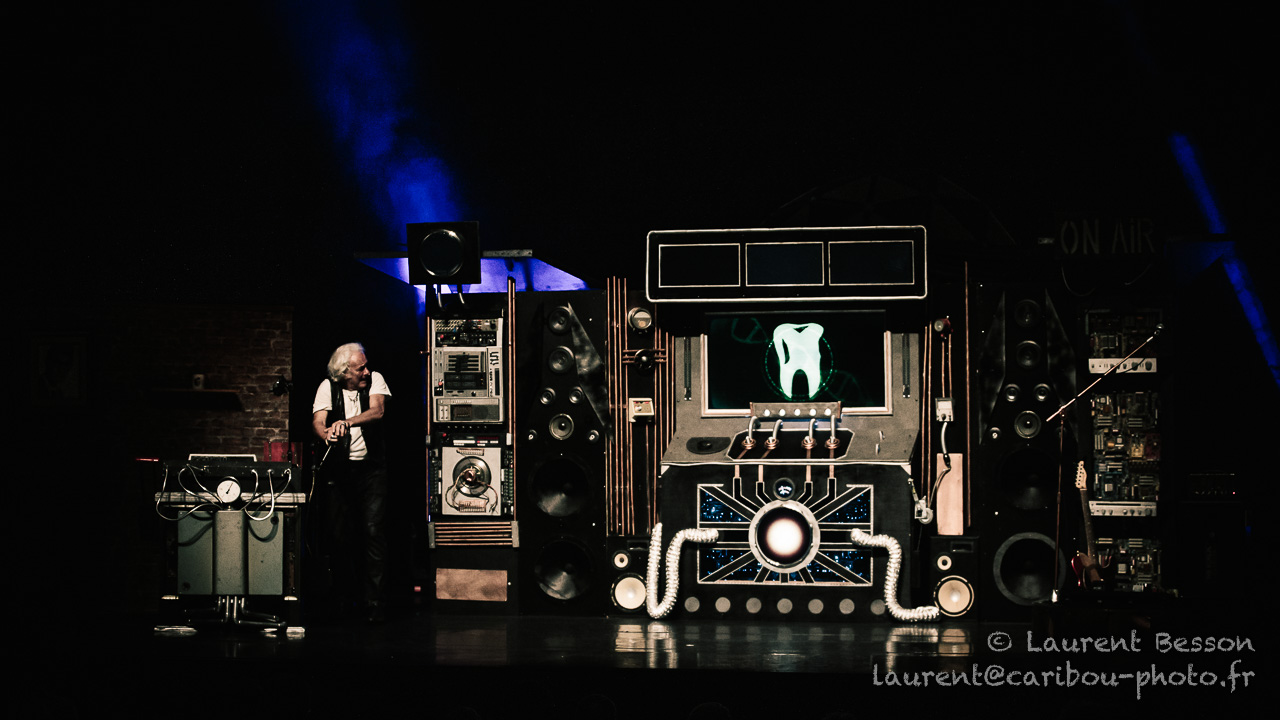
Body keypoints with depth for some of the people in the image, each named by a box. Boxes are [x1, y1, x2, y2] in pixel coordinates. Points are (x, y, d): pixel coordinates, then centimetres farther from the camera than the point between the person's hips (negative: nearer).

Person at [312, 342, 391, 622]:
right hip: (339, 469, 1)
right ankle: (347, 596, 19)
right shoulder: (328, 388, -2)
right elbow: (318, 421, -13)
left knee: (374, 531, -11)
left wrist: (346, 422, -35)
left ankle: (375, 603, -10)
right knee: (340, 533, 1)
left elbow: (377, 411, -18)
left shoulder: (374, 379, -2)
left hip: (371, 467, -1)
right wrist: (327, 434, -37)